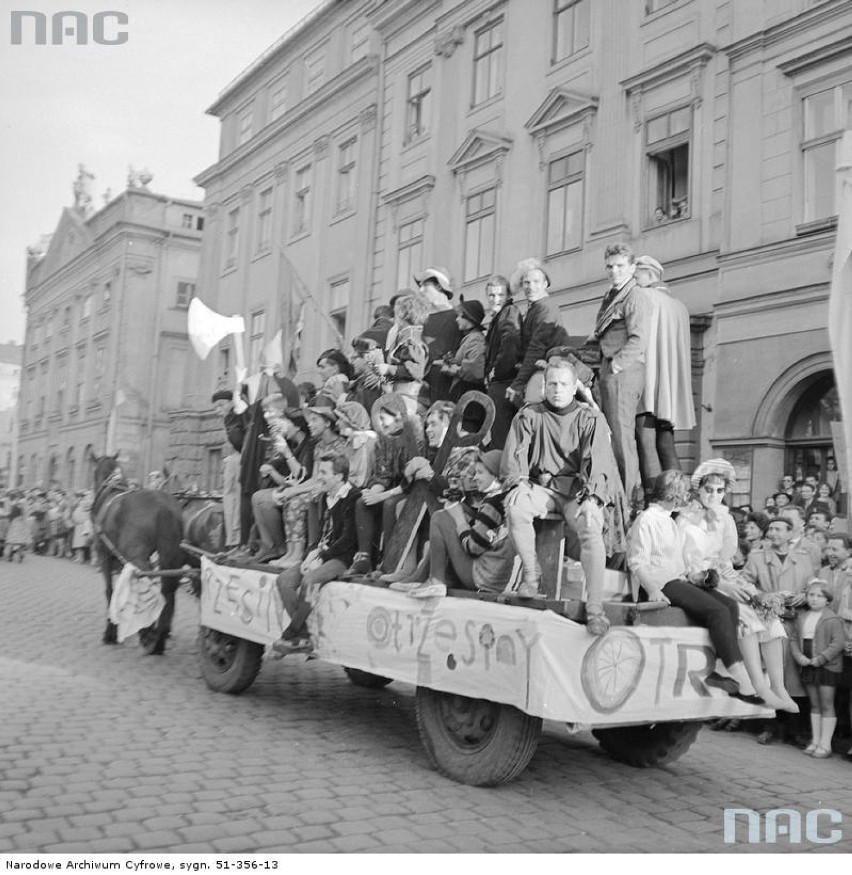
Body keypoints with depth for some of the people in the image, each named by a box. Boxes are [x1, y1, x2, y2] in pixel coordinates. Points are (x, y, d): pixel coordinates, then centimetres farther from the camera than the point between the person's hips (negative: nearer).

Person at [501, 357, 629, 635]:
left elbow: (597, 462, -6)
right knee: (515, 506, -31)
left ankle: (594, 607, -25)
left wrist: (590, 498, -22)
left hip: (578, 490, -1)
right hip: (541, 486, 1)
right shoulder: (529, 416, 10)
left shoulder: (590, 419, 5)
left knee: (591, 526, -31)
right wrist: (519, 482, -17)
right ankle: (531, 572, -11)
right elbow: (515, 454, 3)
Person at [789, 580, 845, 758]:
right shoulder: (802, 618, 8)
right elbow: (794, 639, 12)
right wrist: (799, 656, -6)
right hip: (808, 665, 6)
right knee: (814, 705, 13)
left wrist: (821, 658, -19)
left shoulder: (832, 619, -11)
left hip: (827, 666, -6)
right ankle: (815, 741, 20)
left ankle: (825, 744, 5)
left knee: (826, 705, 0)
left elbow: (839, 642, -18)